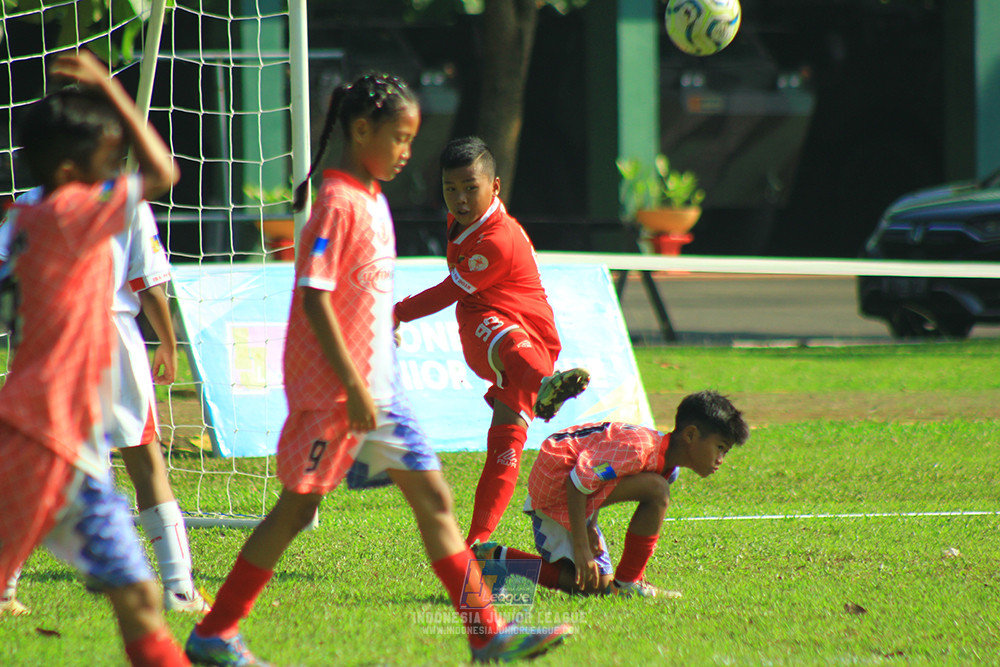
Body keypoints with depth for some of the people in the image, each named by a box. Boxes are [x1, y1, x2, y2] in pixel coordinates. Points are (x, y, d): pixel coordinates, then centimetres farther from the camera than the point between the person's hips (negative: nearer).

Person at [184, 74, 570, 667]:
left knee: (433, 496, 4)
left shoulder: (374, 200, 12)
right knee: (299, 506, -1)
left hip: (377, 384, 9)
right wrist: (353, 386, -22)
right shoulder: (338, 204, -16)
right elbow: (315, 298, -20)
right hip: (331, 387, -9)